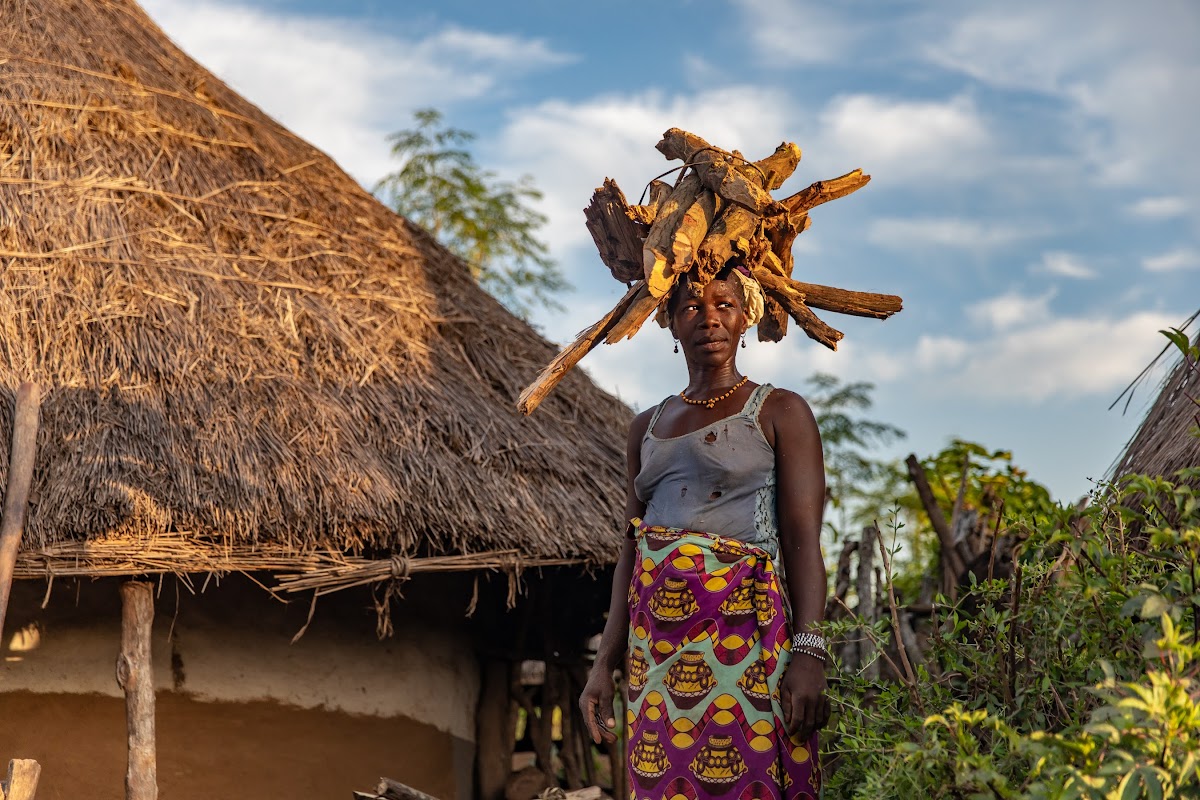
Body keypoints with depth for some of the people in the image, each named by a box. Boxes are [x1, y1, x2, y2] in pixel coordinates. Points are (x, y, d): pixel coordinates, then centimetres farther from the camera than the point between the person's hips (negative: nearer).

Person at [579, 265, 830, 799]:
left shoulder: (779, 412, 3)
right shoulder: (647, 428, 18)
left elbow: (804, 539, -6)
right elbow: (631, 552, 16)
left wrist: (809, 654, -18)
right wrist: (604, 663, 8)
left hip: (744, 630, -4)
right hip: (656, 643, 5)